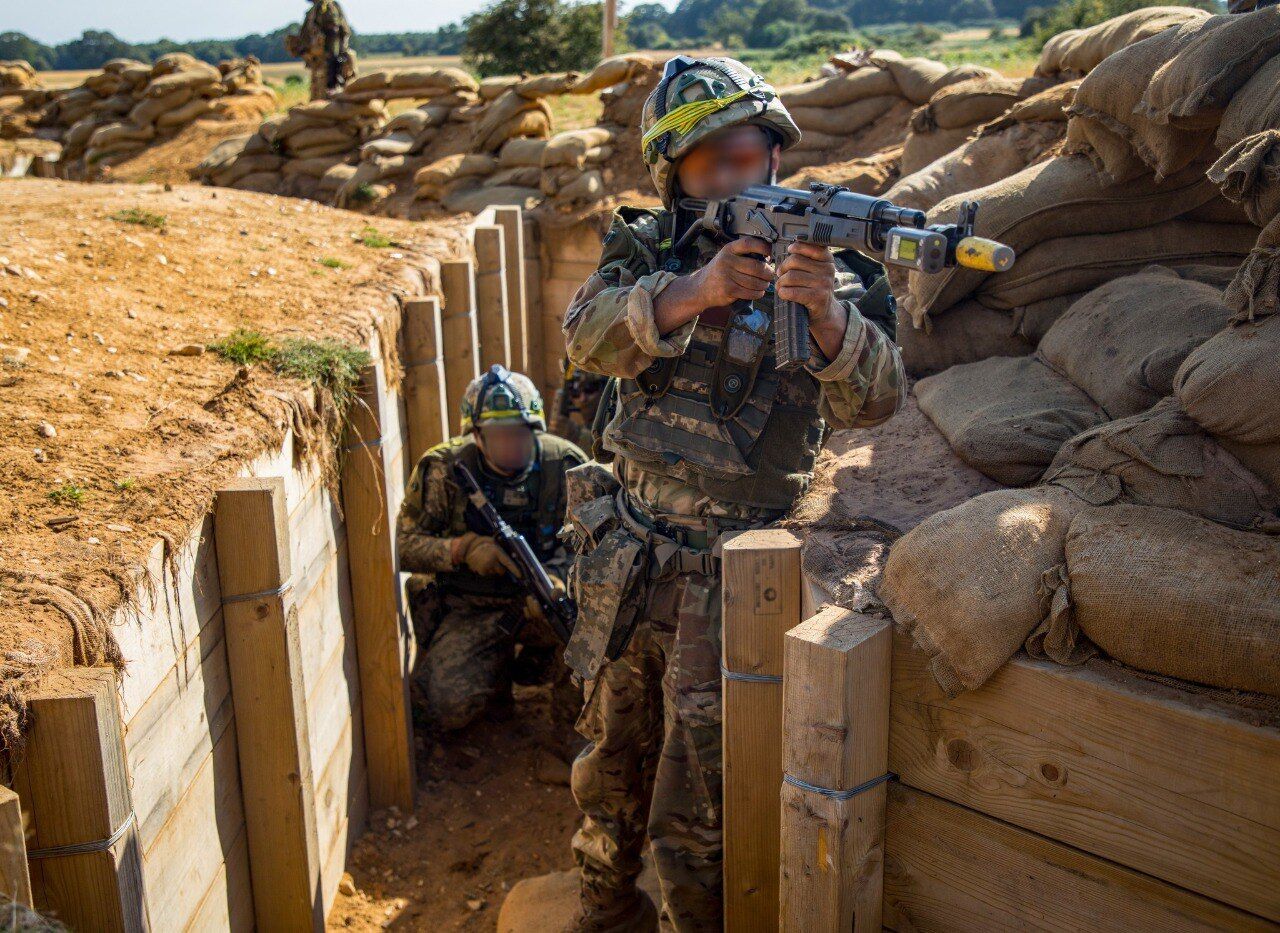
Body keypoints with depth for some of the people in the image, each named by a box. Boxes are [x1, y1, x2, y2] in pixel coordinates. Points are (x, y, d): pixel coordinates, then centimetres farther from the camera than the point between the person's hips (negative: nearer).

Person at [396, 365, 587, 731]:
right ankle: (498, 665, 14)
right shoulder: (445, 469, -11)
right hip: (470, 608, -1)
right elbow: (403, 544, -9)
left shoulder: (564, 464, -8)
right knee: (449, 706, -22)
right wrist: (463, 549, -27)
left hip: (538, 600, 1)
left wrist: (556, 577, -26)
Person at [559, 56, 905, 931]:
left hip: (728, 572, -4)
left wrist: (828, 310, -38)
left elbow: (872, 402, -19)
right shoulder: (651, 250, 3)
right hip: (627, 557, 4)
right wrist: (694, 292, -34)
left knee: (694, 819, 1)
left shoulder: (823, 266, -5)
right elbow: (590, 337, -17)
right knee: (613, 759, 21)